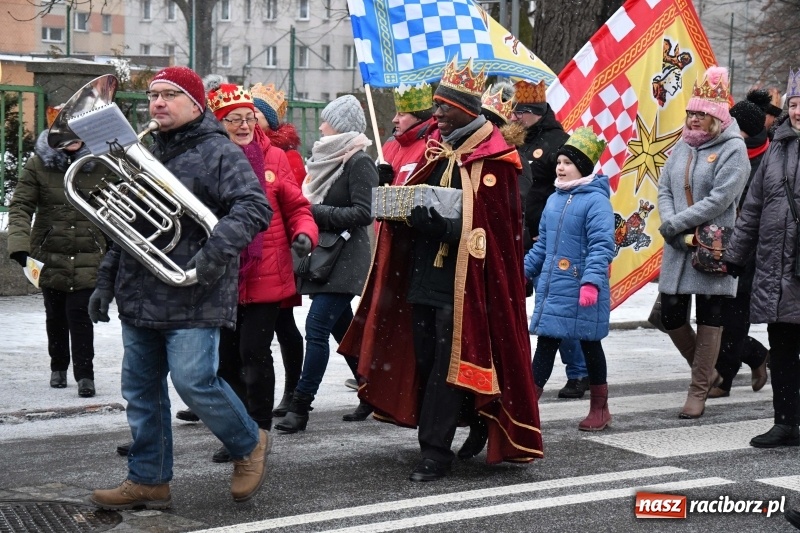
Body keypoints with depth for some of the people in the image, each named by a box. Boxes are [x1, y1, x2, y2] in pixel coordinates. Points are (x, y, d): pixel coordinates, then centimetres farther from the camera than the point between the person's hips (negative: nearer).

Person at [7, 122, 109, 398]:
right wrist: (19, 244, -18)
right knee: (55, 316, 13)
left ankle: (84, 374, 0)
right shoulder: (38, 163, -2)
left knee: (80, 314, -8)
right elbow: (20, 206, -5)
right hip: (50, 257, 1)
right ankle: (58, 367, 31)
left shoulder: (101, 164, 0)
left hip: (88, 258, -1)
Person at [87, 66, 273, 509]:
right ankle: (148, 480, 19)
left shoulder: (219, 153, -6)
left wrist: (216, 249, -32)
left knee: (194, 382, -13)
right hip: (140, 297, 8)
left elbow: (254, 207, -19)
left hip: (191, 299, -8)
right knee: (141, 390, 9)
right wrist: (107, 281, 22)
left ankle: (249, 445, 12)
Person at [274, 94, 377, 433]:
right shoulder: (330, 158, 16)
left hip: (344, 260, -9)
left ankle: (300, 406, -12)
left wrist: (318, 212, -16)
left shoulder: (359, 162, -11)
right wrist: (308, 209, 5)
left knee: (317, 328, -13)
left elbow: (364, 213, -18)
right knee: (343, 328, 13)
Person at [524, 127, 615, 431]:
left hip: (582, 291, -6)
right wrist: (525, 271, 19)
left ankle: (600, 409, 19)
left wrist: (592, 282, -30)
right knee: (545, 343, 6)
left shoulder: (596, 200, -13)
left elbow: (602, 246, -21)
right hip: (551, 288, 7)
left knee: (590, 345, 6)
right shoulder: (555, 200, 11)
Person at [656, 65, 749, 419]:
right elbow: (664, 189, 7)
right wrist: (675, 228, -11)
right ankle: (707, 373, 27)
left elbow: (718, 200, -16)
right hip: (678, 248, 6)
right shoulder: (683, 146, 12)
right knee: (671, 316, 6)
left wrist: (673, 224, -15)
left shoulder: (733, 149, -7)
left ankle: (699, 390, 11)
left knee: (709, 318, 1)